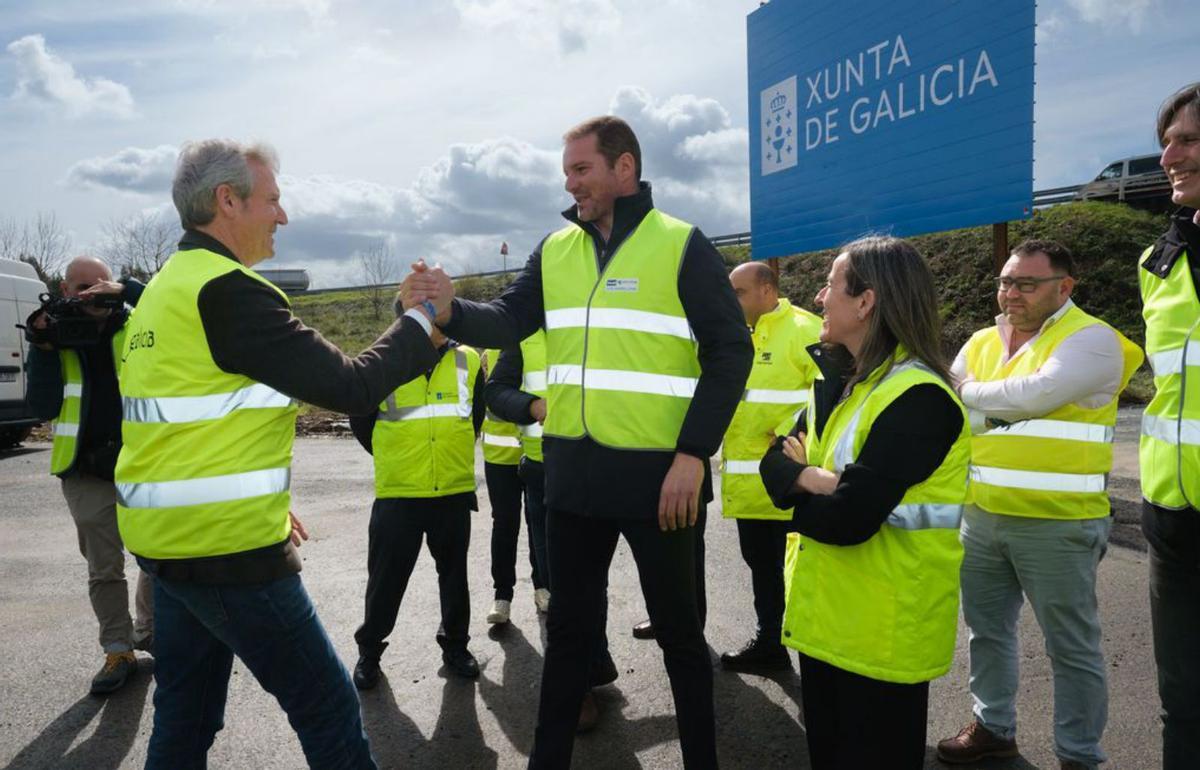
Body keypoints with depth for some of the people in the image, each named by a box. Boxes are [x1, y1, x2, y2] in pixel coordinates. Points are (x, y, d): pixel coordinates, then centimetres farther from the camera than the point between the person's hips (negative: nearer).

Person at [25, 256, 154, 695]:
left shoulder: (135, 329, 1)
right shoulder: (53, 339, 2)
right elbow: (43, 408, -5)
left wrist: (127, 290, -25)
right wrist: (44, 351, -14)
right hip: (87, 475, 0)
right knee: (104, 570, 8)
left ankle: (151, 632, 33)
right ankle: (119, 652, 19)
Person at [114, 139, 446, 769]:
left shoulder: (164, 288, 13)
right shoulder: (228, 290, -18)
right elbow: (349, 387, -21)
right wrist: (422, 318, -8)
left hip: (165, 539, 10)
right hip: (229, 550, -10)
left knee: (185, 716, 19)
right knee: (327, 705, 2)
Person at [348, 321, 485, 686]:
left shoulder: (468, 361, 0)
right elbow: (360, 419, 5)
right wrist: (392, 458, 10)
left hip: (455, 492, 2)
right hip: (398, 494, -2)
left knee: (454, 573, 15)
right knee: (386, 577, 8)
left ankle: (455, 644, 33)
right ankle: (369, 649, 28)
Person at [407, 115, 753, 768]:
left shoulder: (681, 245, -6)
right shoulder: (554, 250, 9)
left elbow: (730, 351, -9)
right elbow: (507, 323, 2)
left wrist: (694, 454, -16)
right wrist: (451, 310, -19)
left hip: (657, 474, -4)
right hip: (573, 472, 5)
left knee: (677, 629, 11)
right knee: (570, 625, 17)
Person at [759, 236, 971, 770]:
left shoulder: (919, 399, -21)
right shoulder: (835, 379, 7)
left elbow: (847, 519, -27)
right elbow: (776, 463, 3)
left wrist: (799, 486, -8)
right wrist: (816, 477, -19)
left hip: (882, 629, -8)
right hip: (823, 611, 8)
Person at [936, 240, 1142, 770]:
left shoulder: (1092, 339, -10)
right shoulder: (981, 343, 10)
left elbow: (1038, 393, -25)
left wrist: (971, 393, -10)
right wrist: (1005, 407, -12)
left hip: (1057, 524, -6)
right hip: (981, 517, 6)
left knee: (1071, 647, 8)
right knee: (987, 629, 18)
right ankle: (994, 727, 36)